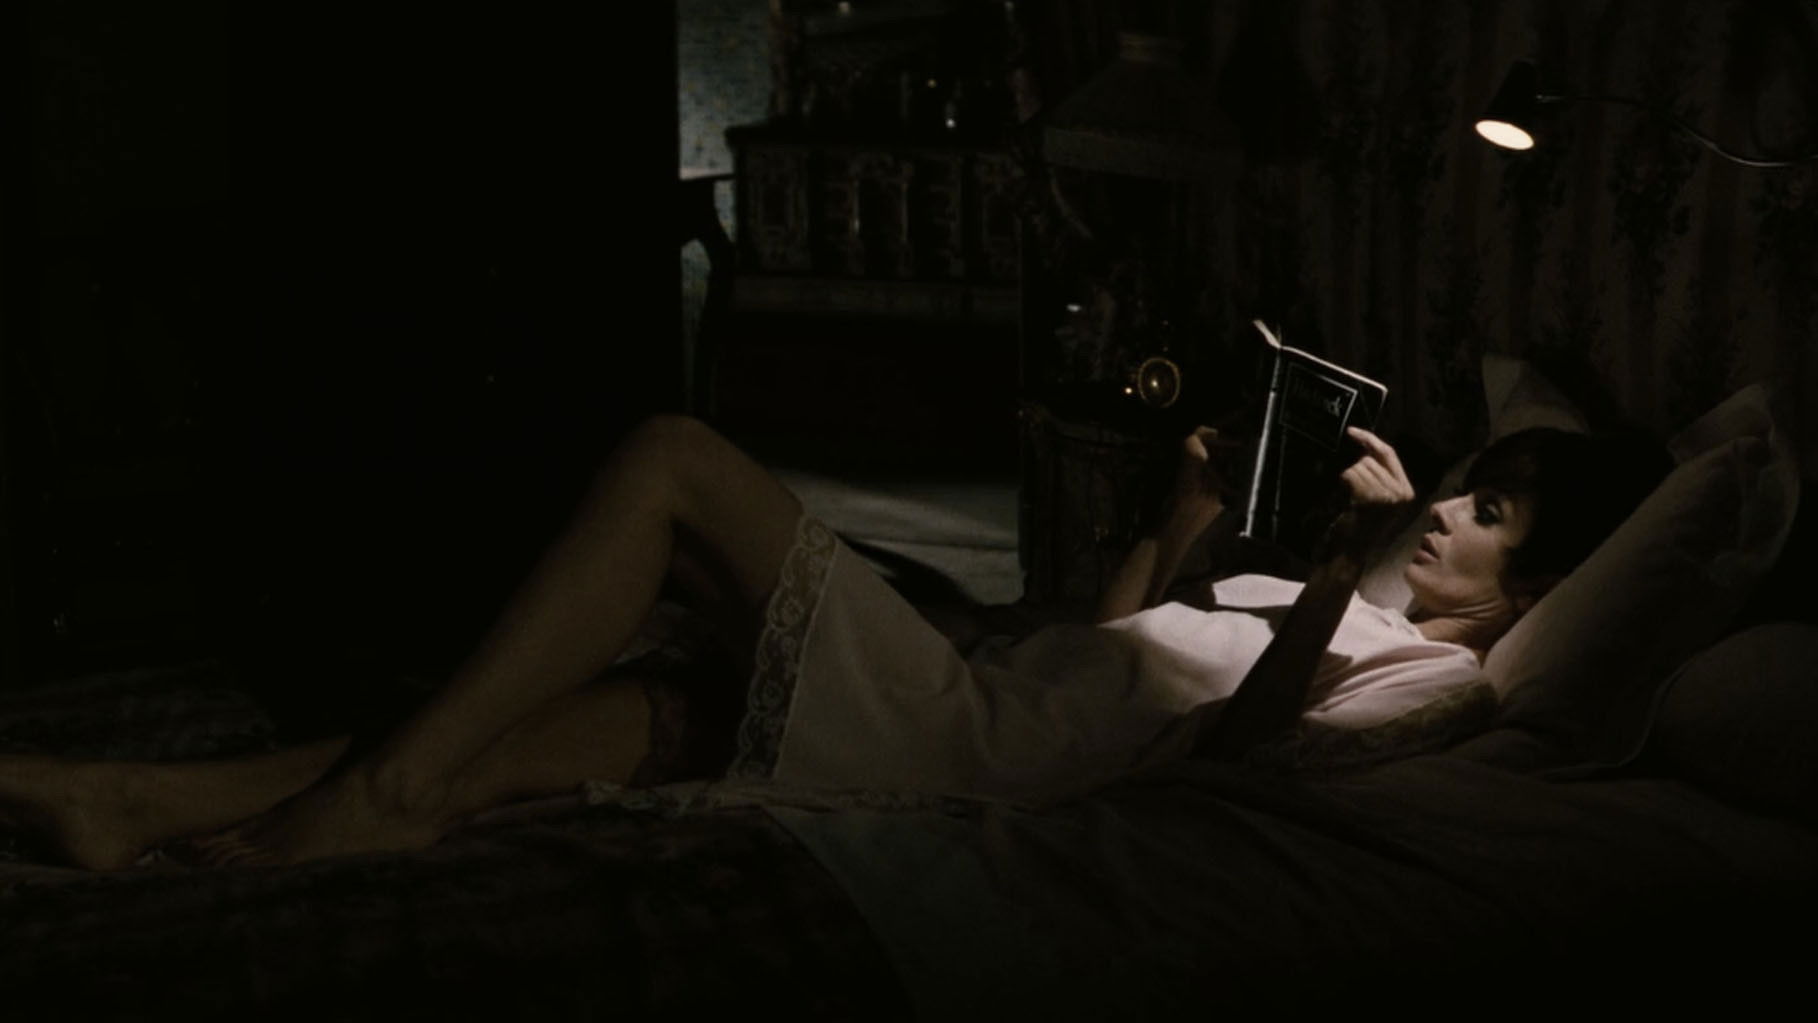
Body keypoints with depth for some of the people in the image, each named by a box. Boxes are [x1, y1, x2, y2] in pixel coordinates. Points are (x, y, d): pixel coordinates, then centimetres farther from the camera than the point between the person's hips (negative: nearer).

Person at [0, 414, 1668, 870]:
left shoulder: (1439, 670, -1)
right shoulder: (1324, 604, 27)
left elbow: (1235, 741, -20)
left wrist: (1345, 557, -21)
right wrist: (1185, 522, 24)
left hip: (959, 743, -9)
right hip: (958, 708, 9)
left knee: (676, 458, -13)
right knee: (577, 717, 2)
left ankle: (379, 797, -13)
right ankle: (155, 806, 2)